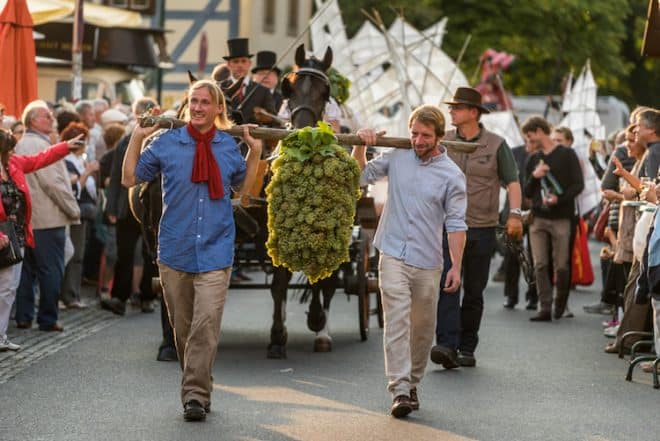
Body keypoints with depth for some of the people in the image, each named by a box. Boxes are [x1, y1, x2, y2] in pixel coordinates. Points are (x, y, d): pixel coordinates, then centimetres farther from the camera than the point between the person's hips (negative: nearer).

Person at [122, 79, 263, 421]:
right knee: (182, 328, 10)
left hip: (215, 251, -1)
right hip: (175, 250, 1)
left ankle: (196, 396, -15)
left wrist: (255, 152, 10)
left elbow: (243, 187, 22)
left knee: (206, 324, -15)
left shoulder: (228, 146, 6)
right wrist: (137, 138, 0)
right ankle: (195, 388, 26)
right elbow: (129, 179, 6)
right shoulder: (167, 143, 2)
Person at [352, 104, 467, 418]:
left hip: (427, 262, 0)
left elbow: (455, 224, -3)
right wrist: (360, 147, 3)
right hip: (393, 255, 0)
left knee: (422, 328, 11)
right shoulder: (397, 158, 5)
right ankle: (400, 391, -17)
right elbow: (361, 176, 18)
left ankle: (412, 383, 28)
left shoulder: (452, 175, -2)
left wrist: (456, 266, -9)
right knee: (397, 323, -11)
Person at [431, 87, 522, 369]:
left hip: (482, 229, 0)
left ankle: (467, 348, 16)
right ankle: (447, 345, -21)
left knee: (474, 292, 7)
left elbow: (512, 181, 2)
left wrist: (514, 213, -11)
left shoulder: (496, 145, 2)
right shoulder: (444, 141, 7)